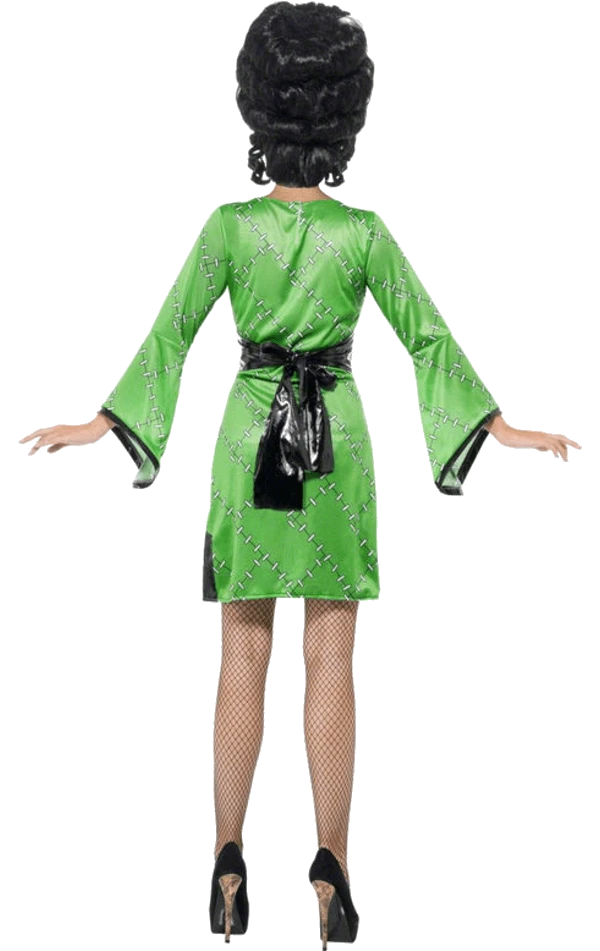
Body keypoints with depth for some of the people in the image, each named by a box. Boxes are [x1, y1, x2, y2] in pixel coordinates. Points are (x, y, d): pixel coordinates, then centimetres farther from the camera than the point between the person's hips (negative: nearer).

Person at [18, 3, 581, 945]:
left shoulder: (230, 226, -4)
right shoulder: (366, 233, -4)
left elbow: (171, 335, -5)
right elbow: (428, 340, -4)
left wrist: (101, 425, 2)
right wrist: (500, 428, 3)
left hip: (249, 436, 0)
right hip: (338, 441, 0)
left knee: (243, 658, 7)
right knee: (332, 664, 2)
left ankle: (230, 865, 4)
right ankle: (331, 874, 1)